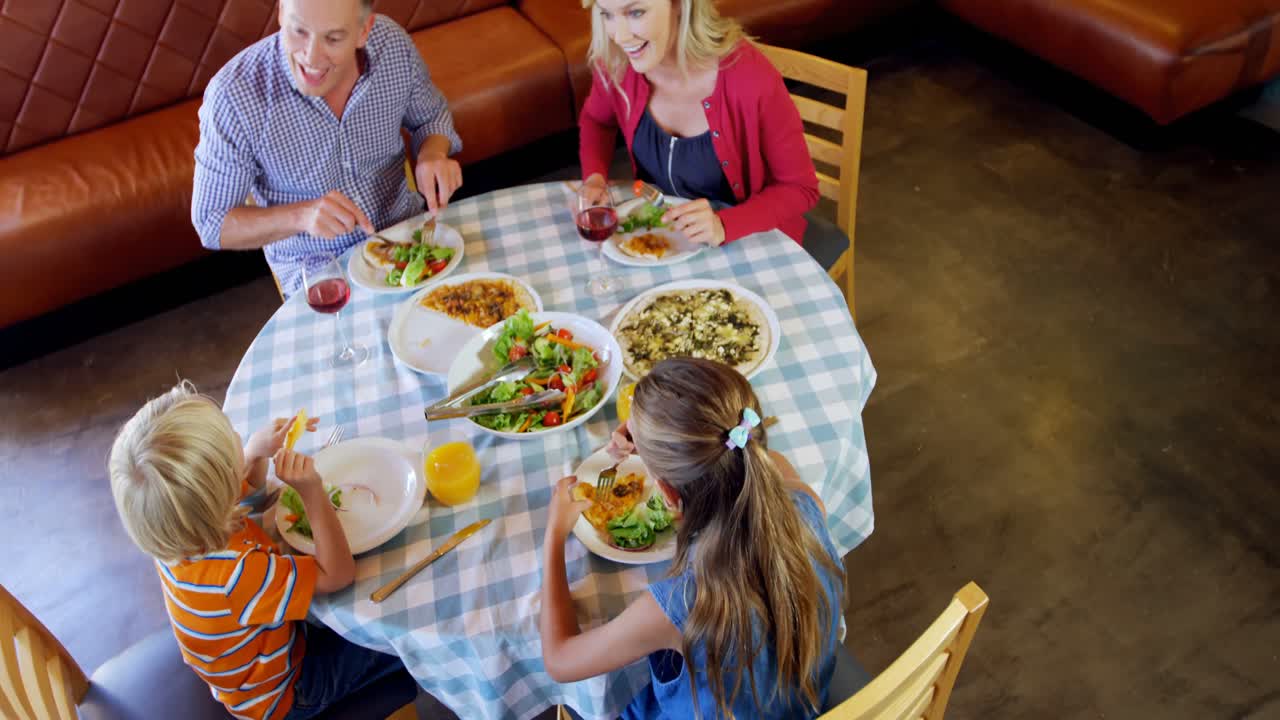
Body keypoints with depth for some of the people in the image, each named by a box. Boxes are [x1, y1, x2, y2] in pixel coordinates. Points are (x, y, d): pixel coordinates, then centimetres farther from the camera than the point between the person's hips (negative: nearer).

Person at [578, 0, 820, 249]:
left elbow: (801, 188, -16)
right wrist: (594, 179, -11)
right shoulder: (616, 62, -15)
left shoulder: (751, 77, -28)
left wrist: (723, 226, -32)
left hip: (749, 239, -3)